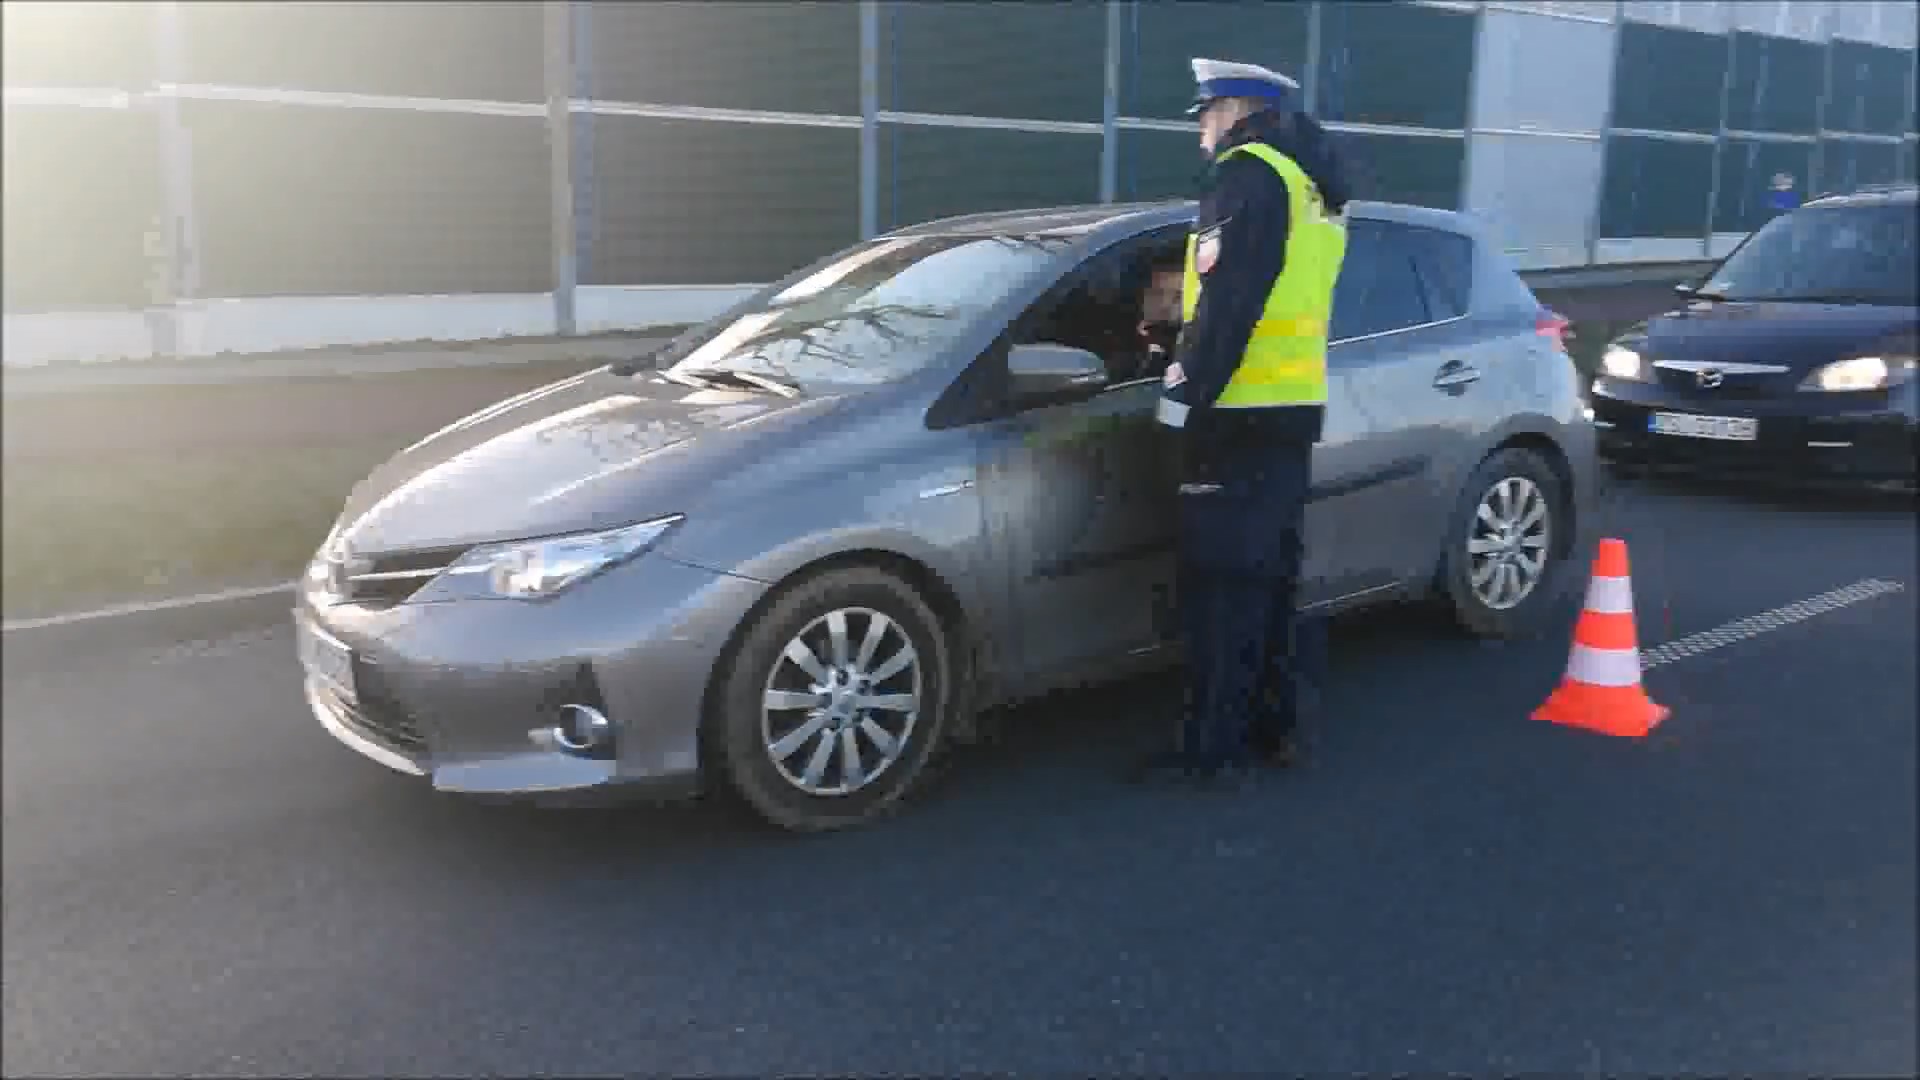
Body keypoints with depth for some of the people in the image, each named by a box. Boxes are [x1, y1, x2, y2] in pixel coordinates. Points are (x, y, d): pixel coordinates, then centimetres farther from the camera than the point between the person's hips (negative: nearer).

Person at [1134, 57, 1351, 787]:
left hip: (1241, 414, -9)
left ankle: (1213, 746, 0)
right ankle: (1272, 727, 21)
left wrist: (1186, 390, -16)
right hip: (1293, 407, 9)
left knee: (1220, 583, -5)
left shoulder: (1249, 173, -10)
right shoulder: (1311, 182, 18)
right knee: (1268, 576, 14)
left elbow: (1228, 300, -18)